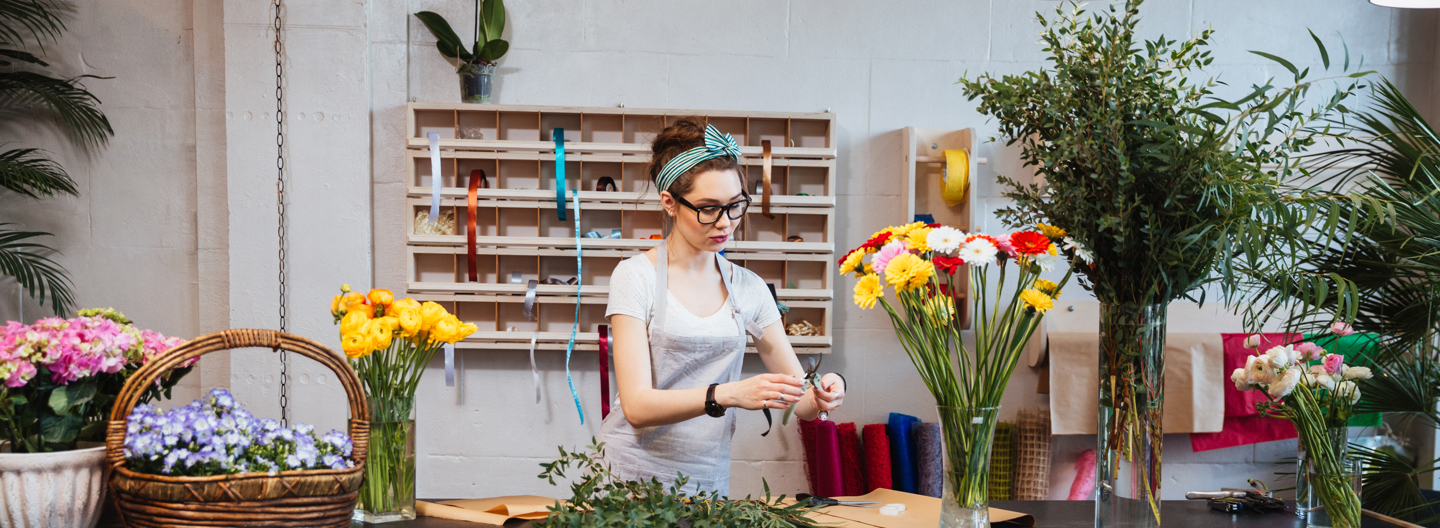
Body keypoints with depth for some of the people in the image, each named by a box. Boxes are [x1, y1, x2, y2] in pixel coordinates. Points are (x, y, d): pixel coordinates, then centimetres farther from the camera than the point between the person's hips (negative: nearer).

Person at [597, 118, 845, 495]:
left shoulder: (748, 288, 6)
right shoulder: (636, 276, -5)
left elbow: (802, 403, 7)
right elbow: (637, 406, -14)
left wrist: (823, 395, -15)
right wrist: (727, 395, -27)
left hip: (708, 482, 4)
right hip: (632, 476, -4)